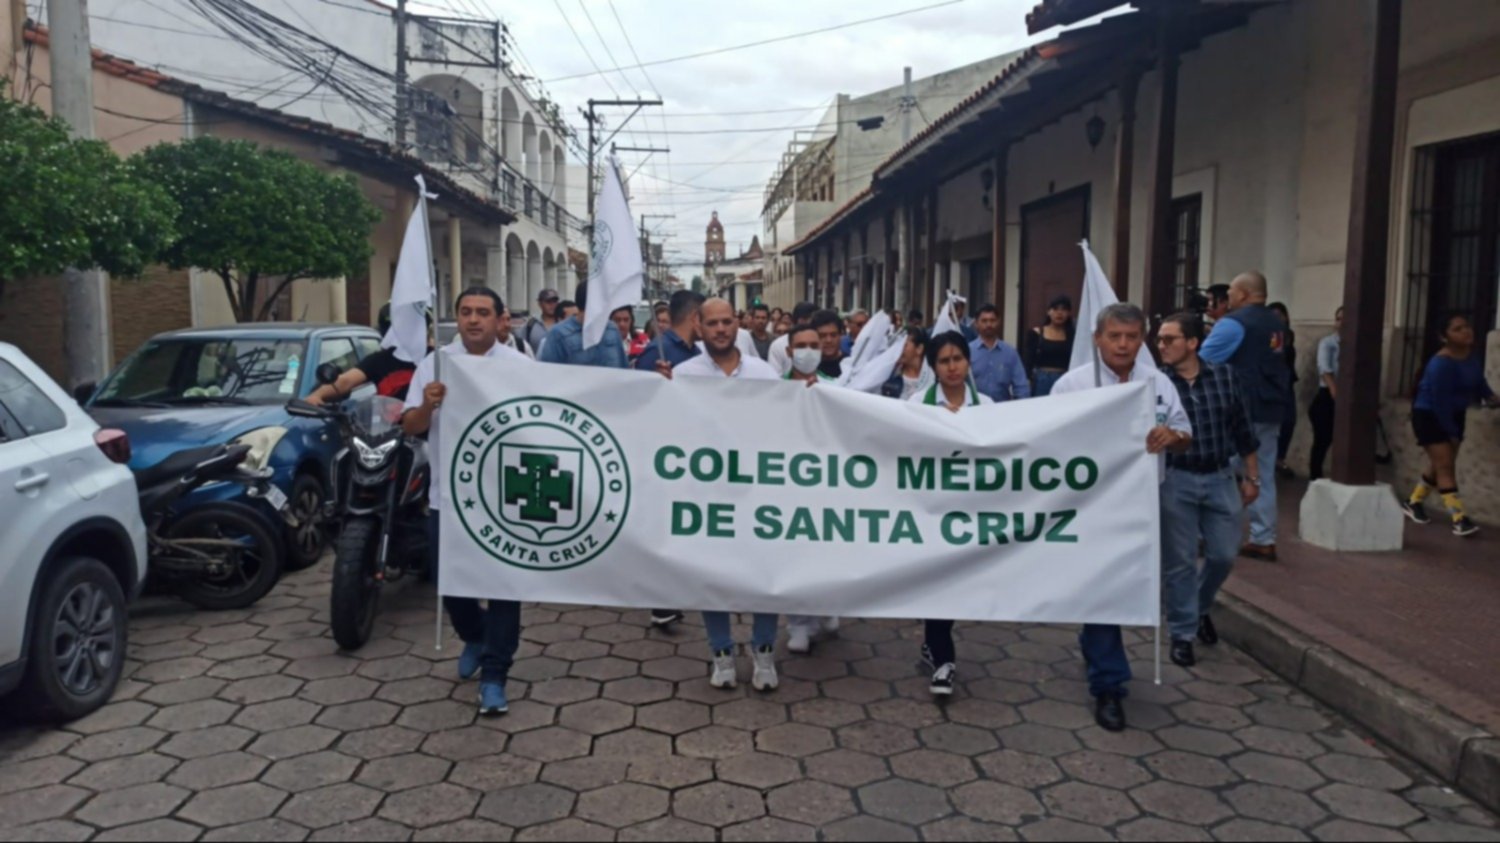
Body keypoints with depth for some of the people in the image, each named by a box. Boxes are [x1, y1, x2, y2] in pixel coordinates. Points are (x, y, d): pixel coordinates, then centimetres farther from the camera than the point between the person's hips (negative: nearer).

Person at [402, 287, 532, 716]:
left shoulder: (521, 366, -2)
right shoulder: (434, 363, 4)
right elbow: (410, 427, 0)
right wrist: (427, 405, -21)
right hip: (447, 495, 3)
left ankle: (494, 675, 12)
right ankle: (474, 637, 44)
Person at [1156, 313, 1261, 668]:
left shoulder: (1224, 376, -1)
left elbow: (1243, 430, 7)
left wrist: (1252, 477, 9)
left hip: (1220, 478, 2)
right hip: (1175, 481, -2)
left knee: (1224, 555, 10)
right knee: (1179, 561, 4)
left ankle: (1202, 607, 38)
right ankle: (1182, 633, 19)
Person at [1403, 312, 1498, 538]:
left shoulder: (1473, 357, -2)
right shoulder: (1441, 364, -27)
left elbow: (1478, 381, 14)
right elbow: (1440, 402, -25)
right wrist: (1452, 432, -20)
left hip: (1454, 415, 8)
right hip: (1429, 416, -8)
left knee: (1440, 465, 13)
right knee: (1445, 465, -12)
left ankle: (1413, 503, 31)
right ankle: (1459, 519, -15)